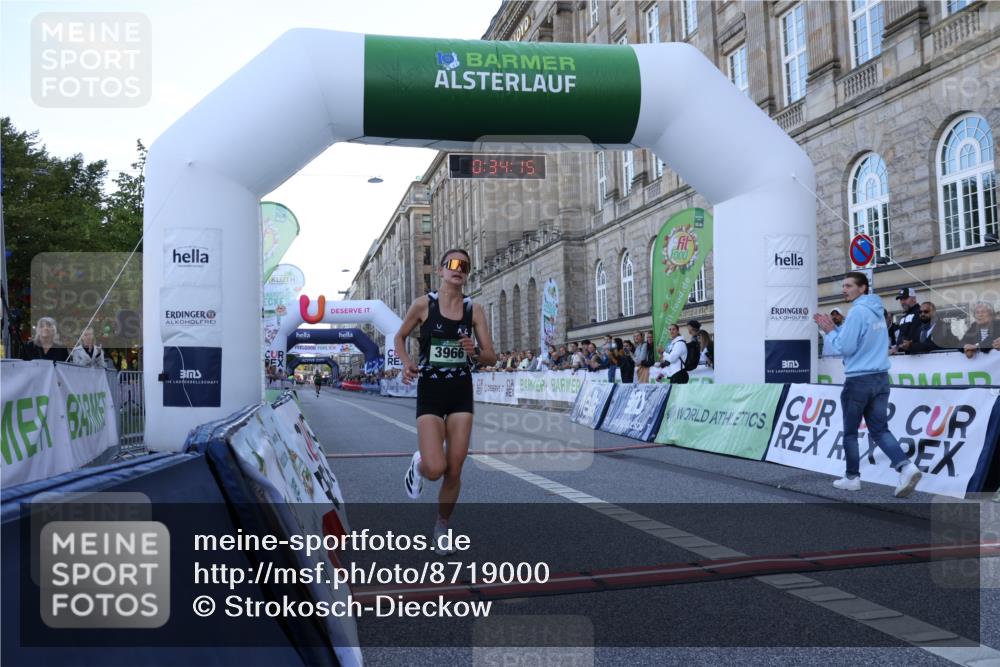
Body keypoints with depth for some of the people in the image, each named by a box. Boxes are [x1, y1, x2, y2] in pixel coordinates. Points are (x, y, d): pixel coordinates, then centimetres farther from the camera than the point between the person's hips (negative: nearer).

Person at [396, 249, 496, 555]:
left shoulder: (474, 309, 0)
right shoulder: (423, 304, -5)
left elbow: (491, 357, 2)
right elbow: (400, 337, 10)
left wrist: (474, 352, -21)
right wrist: (407, 363, -9)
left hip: (461, 393, 2)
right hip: (430, 391, -2)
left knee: (454, 471, 3)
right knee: (435, 468, -16)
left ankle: (441, 529, 26)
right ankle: (419, 463, 23)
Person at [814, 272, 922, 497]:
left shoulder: (857, 311, -14)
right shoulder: (876, 310, 14)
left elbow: (845, 348, -15)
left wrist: (829, 333, -1)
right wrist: (833, 328, 13)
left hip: (859, 380, -8)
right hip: (881, 379, 8)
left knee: (850, 432, 7)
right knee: (880, 430, 7)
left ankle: (852, 477, 15)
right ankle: (906, 467, -12)